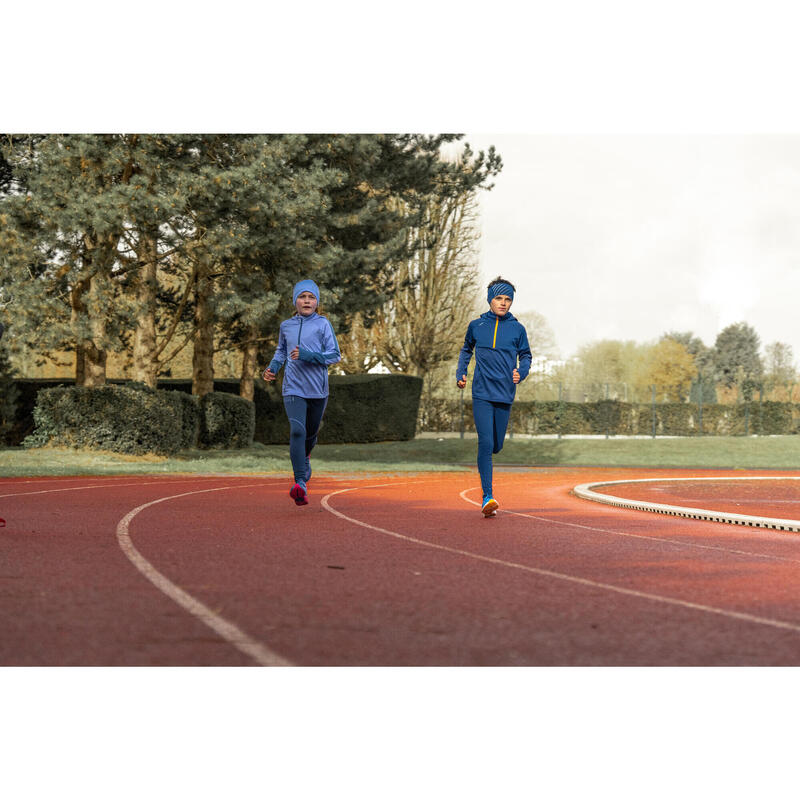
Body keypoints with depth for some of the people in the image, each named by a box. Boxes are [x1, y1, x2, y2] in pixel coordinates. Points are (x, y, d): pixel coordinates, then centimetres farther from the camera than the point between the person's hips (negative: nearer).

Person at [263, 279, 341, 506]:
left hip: (317, 389, 0)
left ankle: (304, 459, 51)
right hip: (293, 388, 0)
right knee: (297, 431, -19)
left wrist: (308, 356, -18)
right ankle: (300, 484, -25)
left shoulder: (322, 324, -3)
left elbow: (335, 355, -6)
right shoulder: (286, 326, 7)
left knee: (311, 433, 16)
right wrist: (273, 368, 7)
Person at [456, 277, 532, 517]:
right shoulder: (476, 326, 5)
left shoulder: (517, 329, 4)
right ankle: (487, 497, -14)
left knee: (496, 445, 7)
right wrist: (460, 374, 10)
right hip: (482, 393, -1)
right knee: (485, 443, -13)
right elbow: (466, 350, 22)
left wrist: (521, 373, -6)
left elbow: (526, 355, 14)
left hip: (505, 395, 2)